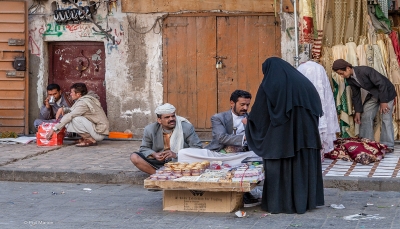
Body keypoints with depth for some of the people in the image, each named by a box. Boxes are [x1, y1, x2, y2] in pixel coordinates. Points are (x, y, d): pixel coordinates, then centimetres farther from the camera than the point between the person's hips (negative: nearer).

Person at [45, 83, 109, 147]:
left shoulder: (84, 102, -20)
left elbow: (70, 116, -23)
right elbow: (73, 110, 17)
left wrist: (54, 129, -21)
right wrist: (63, 109, -6)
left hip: (99, 132, -9)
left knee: (76, 119, -29)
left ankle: (91, 140, -13)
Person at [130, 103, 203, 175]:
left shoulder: (187, 128, -9)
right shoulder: (150, 129, -3)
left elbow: (198, 148, -11)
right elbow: (144, 148, 8)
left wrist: (176, 155, -23)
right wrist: (154, 155, -16)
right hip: (159, 163, 2)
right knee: (134, 157, -19)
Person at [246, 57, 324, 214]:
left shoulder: (269, 85, -1)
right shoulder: (304, 82, 12)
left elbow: (258, 114, 2)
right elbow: (317, 107, 15)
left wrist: (248, 123, 21)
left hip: (280, 135, -4)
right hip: (305, 133, 4)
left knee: (280, 166, 3)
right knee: (304, 164, 11)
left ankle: (279, 203, 5)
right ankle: (306, 201, 15)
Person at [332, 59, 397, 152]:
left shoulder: (365, 70, -32)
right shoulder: (349, 79, -9)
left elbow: (382, 84, -27)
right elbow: (356, 95, 3)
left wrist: (383, 102, -25)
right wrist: (358, 112, 2)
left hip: (386, 92, -8)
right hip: (373, 94, 8)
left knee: (386, 118, -11)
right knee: (365, 117, 3)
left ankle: (388, 146, -7)